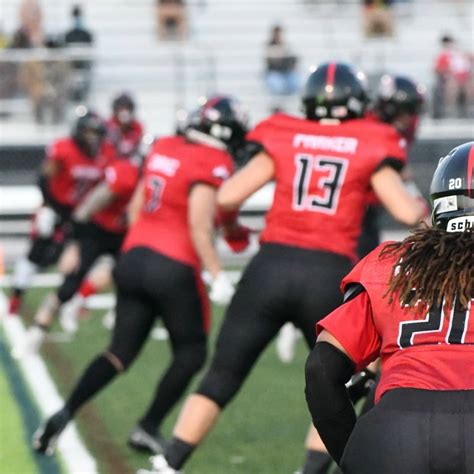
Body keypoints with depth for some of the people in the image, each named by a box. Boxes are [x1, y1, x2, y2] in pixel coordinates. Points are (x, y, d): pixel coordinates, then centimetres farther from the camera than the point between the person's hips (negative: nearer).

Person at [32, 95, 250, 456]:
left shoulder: (164, 148, 11)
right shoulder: (213, 163, -11)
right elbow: (199, 225, -17)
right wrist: (218, 276, -12)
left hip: (135, 259, 7)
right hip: (174, 268, -7)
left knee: (121, 351, 12)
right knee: (191, 353, 13)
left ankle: (63, 415, -2)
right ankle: (149, 428, 10)